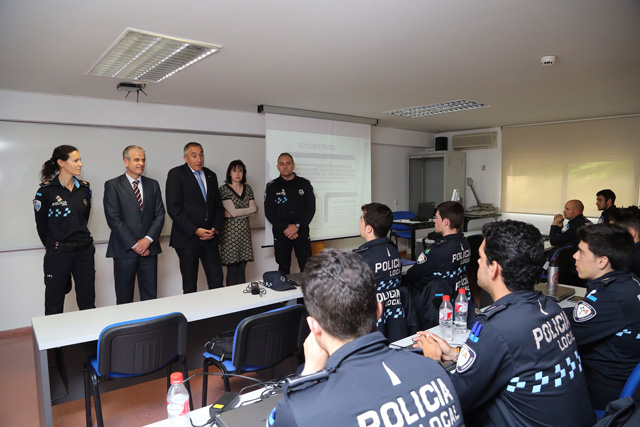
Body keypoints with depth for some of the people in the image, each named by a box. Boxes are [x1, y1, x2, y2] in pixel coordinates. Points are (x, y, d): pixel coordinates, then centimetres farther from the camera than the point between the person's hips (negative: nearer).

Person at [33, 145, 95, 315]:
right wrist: (52, 246, 10)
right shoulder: (46, 190, -9)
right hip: (58, 254, -4)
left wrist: (81, 240, 16)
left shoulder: (84, 188, 4)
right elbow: (41, 225, 0)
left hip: (84, 251, 4)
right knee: (54, 306, 10)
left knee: (88, 302, 11)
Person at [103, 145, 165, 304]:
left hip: (149, 249, 3)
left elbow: (160, 214, 6)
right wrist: (134, 244, -12)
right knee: (124, 299, 6)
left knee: (150, 297, 7)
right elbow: (113, 218, -8)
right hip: (125, 250, -3)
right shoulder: (112, 185, 0)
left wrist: (148, 239, -9)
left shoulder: (153, 185, 11)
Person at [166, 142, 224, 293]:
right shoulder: (176, 174, -3)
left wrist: (215, 228, -2)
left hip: (210, 237, 4)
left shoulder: (211, 175, 13)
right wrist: (195, 230, -16)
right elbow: (173, 208, -11)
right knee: (190, 287, 6)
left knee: (217, 283, 3)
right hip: (187, 238, -4)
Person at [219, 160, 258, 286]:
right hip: (230, 231, -4)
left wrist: (231, 214, -8)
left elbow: (254, 210, 2)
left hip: (245, 231, 4)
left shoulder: (247, 188, 12)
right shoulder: (224, 189, -4)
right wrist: (250, 209, -2)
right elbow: (232, 211, -12)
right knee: (232, 270, 0)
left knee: (242, 269, 8)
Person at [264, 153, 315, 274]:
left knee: (307, 267, -3)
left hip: (302, 231, 0)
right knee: (284, 268, 6)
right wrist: (285, 228, -10)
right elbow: (269, 212, 0)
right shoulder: (272, 186, 6)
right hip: (281, 233, 0)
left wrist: (297, 226, -10)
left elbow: (311, 208, 1)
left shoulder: (304, 184, 7)